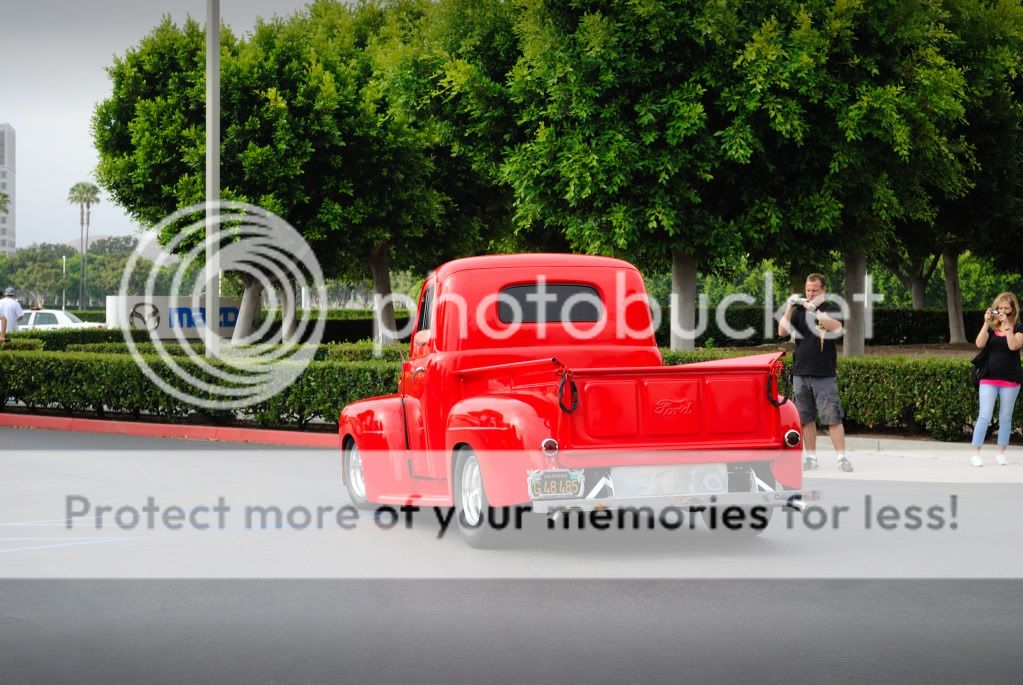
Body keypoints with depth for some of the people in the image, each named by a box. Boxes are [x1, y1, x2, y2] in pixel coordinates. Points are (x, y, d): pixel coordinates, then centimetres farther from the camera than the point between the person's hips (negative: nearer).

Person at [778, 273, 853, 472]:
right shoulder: (799, 310, 10)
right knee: (806, 418, 6)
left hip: (825, 375, -4)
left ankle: (842, 457, -6)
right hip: (801, 373, 4)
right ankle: (811, 457, 13)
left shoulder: (830, 309, 1)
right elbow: (782, 332, 1)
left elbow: (837, 328, -19)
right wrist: (789, 308, -10)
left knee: (833, 417, -7)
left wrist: (814, 311, -26)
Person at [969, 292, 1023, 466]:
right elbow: (980, 344, -11)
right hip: (989, 378, 0)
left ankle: (1000, 453, 18)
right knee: (984, 417, -6)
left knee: (1005, 418, 8)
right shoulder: (990, 327, 5)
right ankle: (975, 454, -4)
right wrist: (986, 323, -17)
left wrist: (1006, 325, -20)